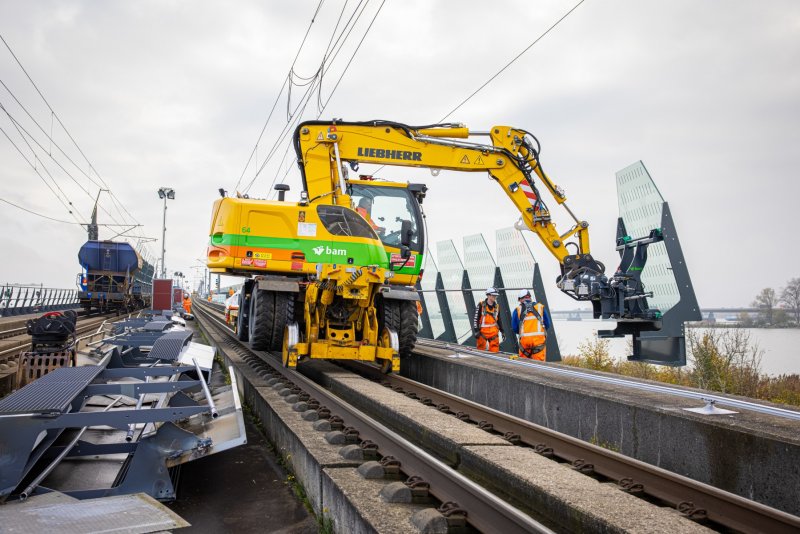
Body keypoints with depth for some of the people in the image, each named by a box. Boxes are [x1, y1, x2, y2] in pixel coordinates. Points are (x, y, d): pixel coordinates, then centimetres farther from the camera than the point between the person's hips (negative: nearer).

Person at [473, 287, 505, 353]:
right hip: (483, 332, -4)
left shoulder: (497, 306, 9)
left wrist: (502, 331, 17)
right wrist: (476, 331, -12)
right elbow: (476, 318, -8)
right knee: (481, 350, 2)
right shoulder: (481, 305, -7)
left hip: (494, 332, 4)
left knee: (495, 351, 0)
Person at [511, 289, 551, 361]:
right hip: (539, 338, 0)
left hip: (524, 339, 1)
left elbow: (514, 328, 8)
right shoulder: (541, 307, 10)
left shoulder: (517, 310, 7)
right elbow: (547, 324, 13)